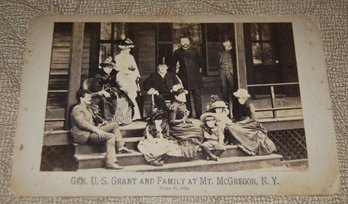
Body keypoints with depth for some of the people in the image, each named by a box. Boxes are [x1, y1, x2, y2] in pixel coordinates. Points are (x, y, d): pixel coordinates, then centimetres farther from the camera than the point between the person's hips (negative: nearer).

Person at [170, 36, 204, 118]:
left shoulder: (195, 50, 6)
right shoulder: (177, 52, 11)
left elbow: (201, 62, 10)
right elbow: (173, 64, 17)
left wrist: (200, 70, 6)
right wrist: (175, 71, 8)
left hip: (195, 77, -2)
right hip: (183, 77, 2)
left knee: (197, 96, -4)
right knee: (186, 97, 7)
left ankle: (199, 115, -2)